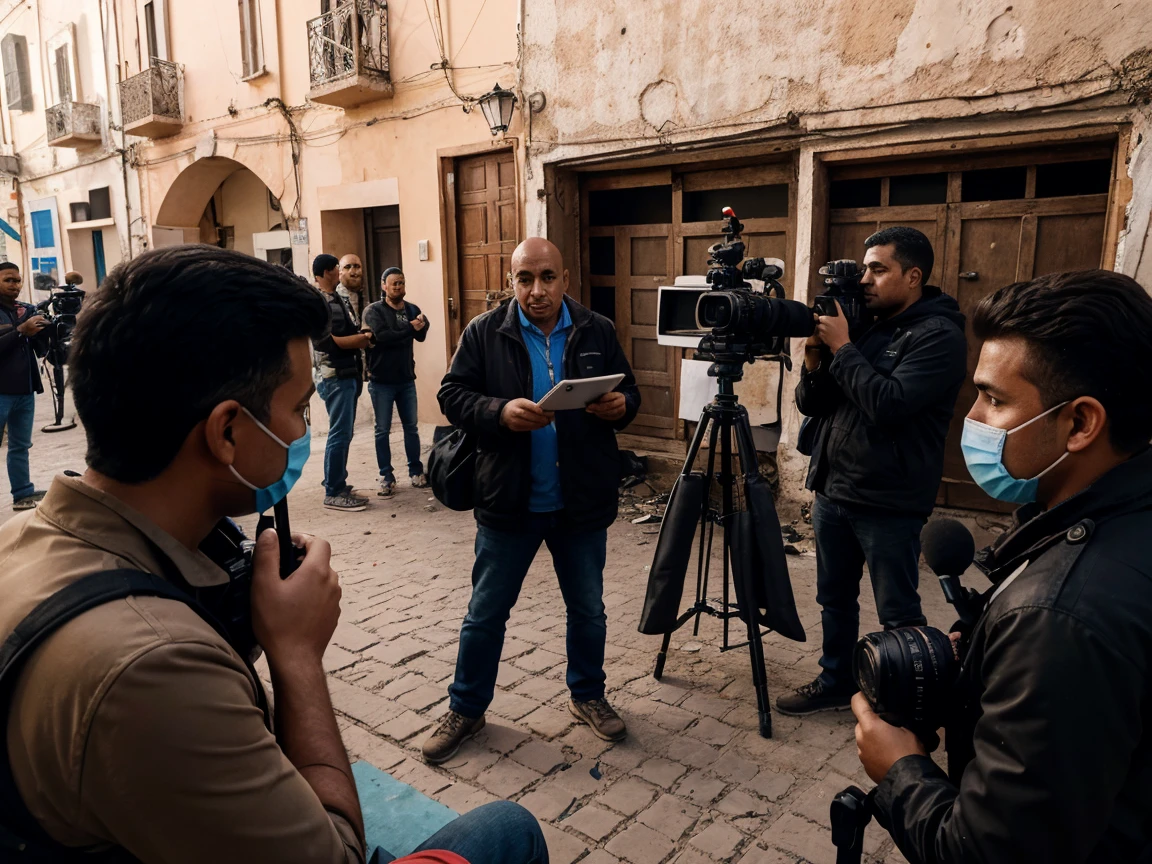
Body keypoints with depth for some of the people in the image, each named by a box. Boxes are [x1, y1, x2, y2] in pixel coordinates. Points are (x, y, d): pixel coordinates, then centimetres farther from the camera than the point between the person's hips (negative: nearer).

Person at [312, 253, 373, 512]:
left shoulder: (339, 300, 16)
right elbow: (323, 341, -20)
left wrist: (362, 337, 0)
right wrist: (359, 340, -12)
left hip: (349, 375, 9)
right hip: (334, 377, -9)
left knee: (344, 433, 13)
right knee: (340, 434, -7)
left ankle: (336, 485, 23)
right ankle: (333, 493, 1)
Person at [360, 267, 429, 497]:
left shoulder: (412, 309, 6)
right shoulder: (374, 311, -7)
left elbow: (422, 335, -9)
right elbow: (382, 336, -23)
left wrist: (420, 326, -30)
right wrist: (410, 328, -18)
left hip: (406, 379, 4)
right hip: (381, 381, -3)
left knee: (411, 427, 11)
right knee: (382, 430, 4)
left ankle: (416, 471, 23)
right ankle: (386, 477, 13)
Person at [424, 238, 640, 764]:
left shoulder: (597, 332, 3)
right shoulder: (484, 332, -2)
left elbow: (629, 392, 9)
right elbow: (452, 395, -5)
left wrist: (622, 405, -15)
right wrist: (500, 412, -23)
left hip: (583, 503, 2)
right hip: (508, 503, -1)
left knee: (588, 610, 17)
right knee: (486, 613, 10)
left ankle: (587, 696, 39)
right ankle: (466, 709, 30)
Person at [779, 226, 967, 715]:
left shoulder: (939, 335, -11)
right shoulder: (862, 326, 10)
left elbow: (889, 404, -26)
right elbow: (811, 405, 9)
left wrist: (842, 349, -17)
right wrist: (816, 355, -8)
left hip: (888, 504, -7)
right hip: (832, 491, 7)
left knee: (898, 615, 6)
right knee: (834, 598, 18)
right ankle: (835, 683, 35)